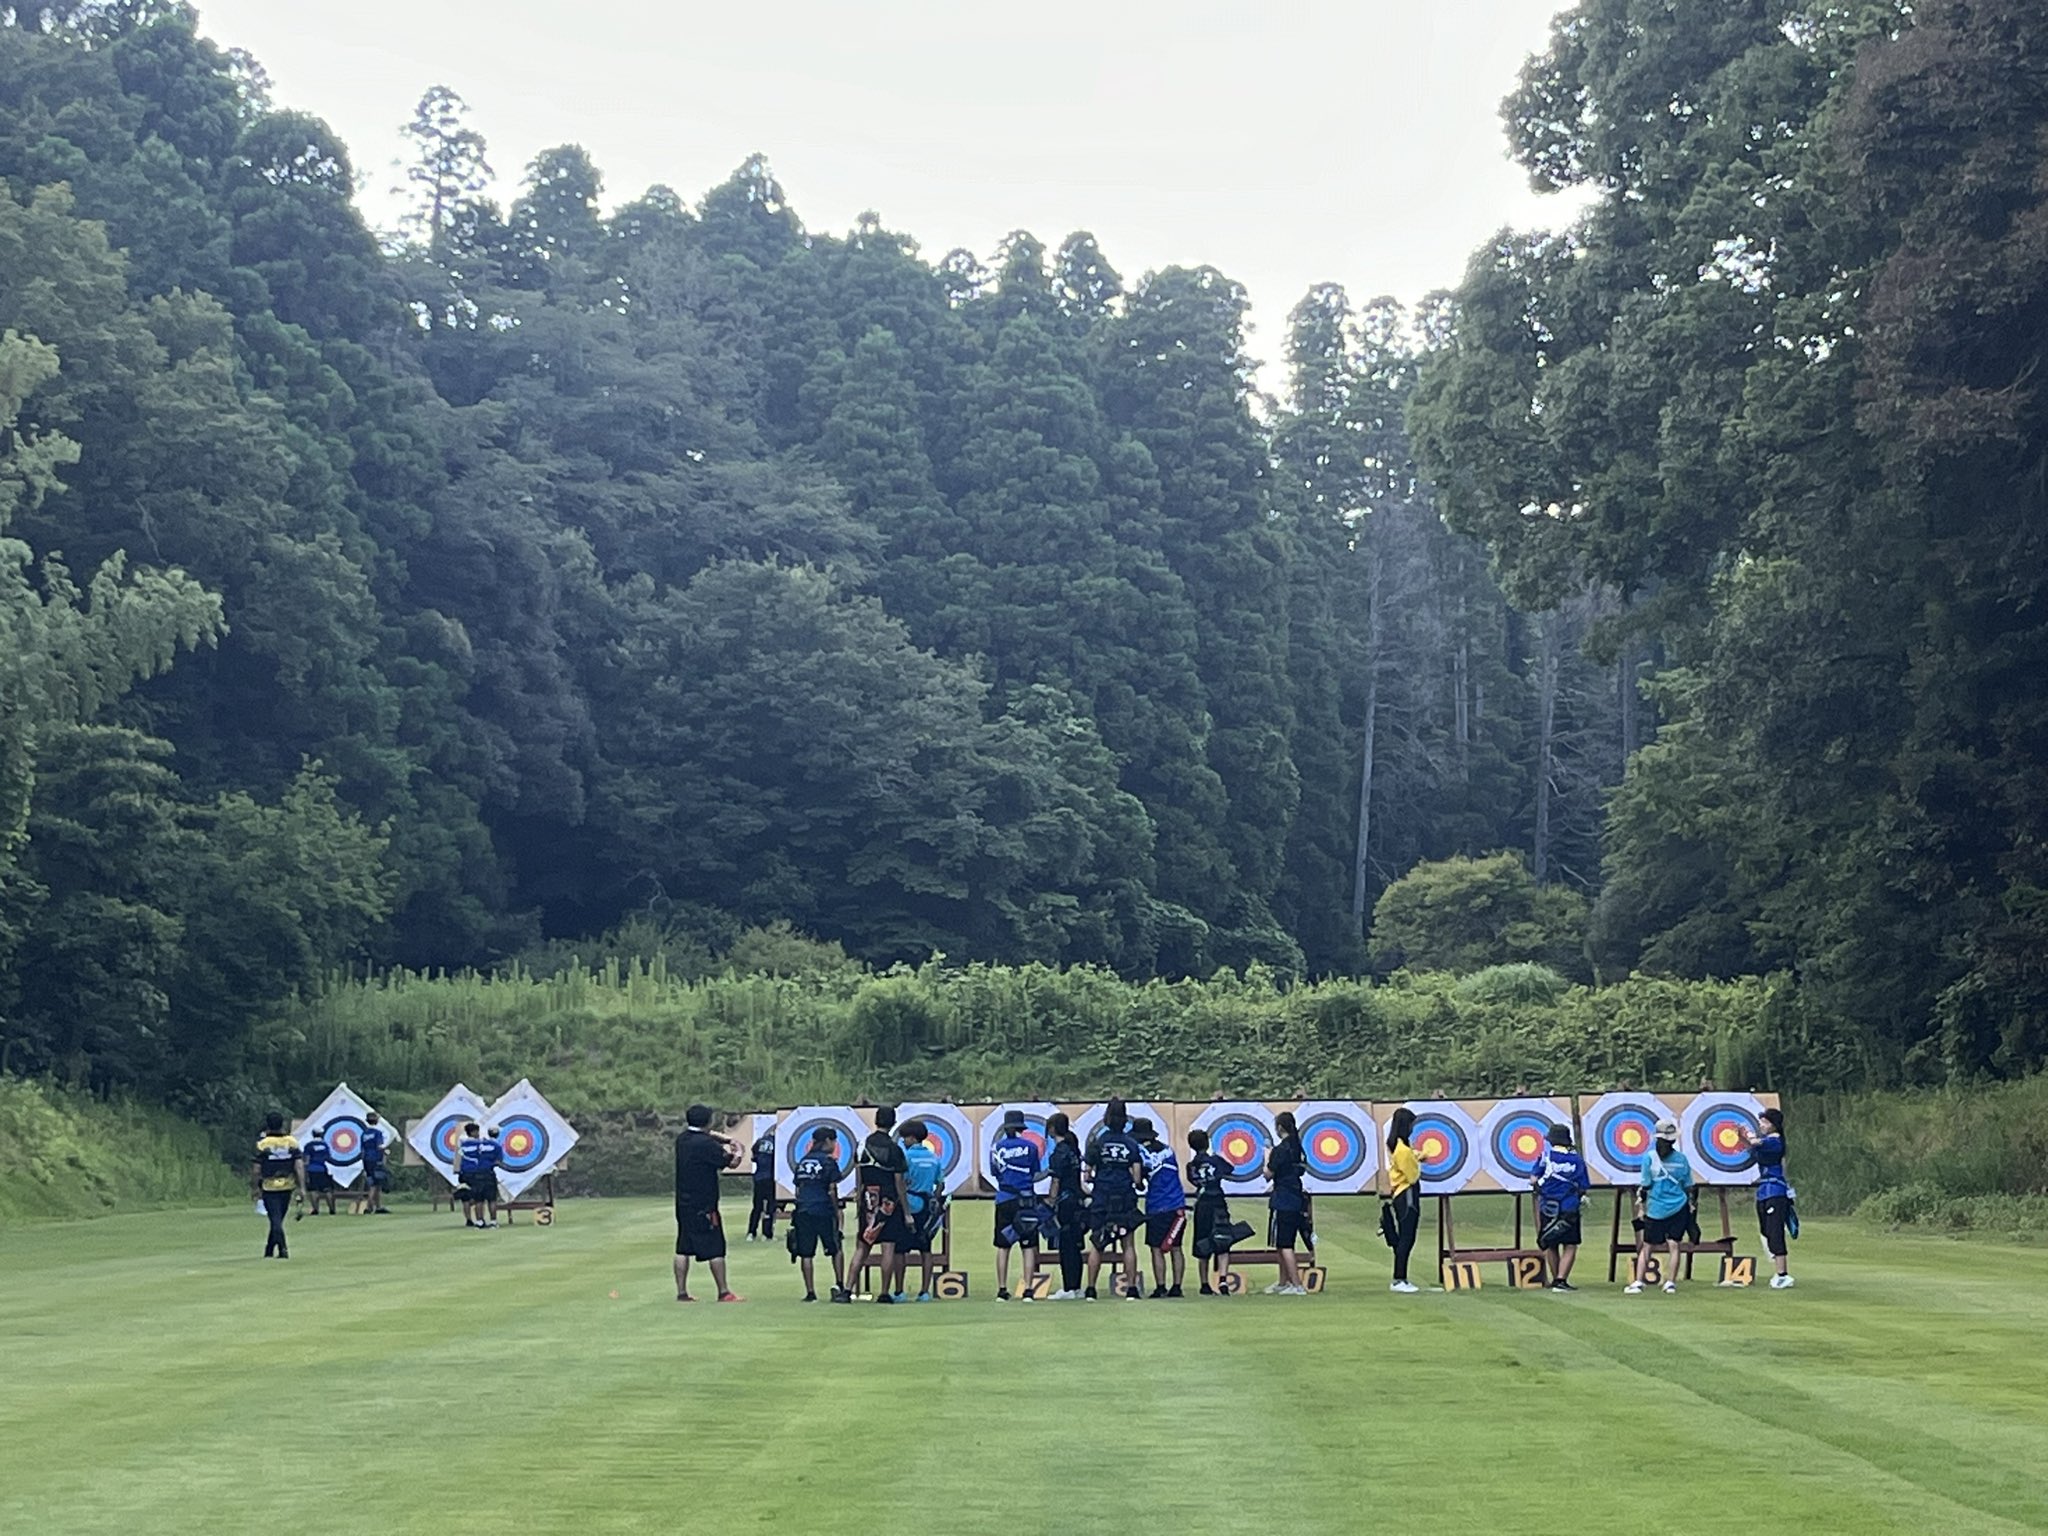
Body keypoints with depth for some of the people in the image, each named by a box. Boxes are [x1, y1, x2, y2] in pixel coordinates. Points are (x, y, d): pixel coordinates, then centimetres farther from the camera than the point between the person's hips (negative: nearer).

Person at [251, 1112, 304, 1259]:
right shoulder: (292, 1143, 0)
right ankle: (269, 1251, 27)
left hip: (268, 1187, -3)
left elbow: (256, 1170, -8)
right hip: (287, 1187, 3)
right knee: (278, 1219, 16)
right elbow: (299, 1166, -6)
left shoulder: (262, 1144, -8)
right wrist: (302, 1188, -5)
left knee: (276, 1220, -4)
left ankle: (282, 1249, -21)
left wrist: (255, 1188, 3)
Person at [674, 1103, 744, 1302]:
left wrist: (726, 1142, 17)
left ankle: (682, 1292, 11)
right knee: (715, 1250, -2)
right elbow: (732, 1163, -11)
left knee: (683, 1249, 9)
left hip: (683, 1203, 8)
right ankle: (724, 1292, 1)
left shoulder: (682, 1140, 8)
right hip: (703, 1207, -8)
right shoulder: (706, 1144, -17)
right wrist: (738, 1153, 9)